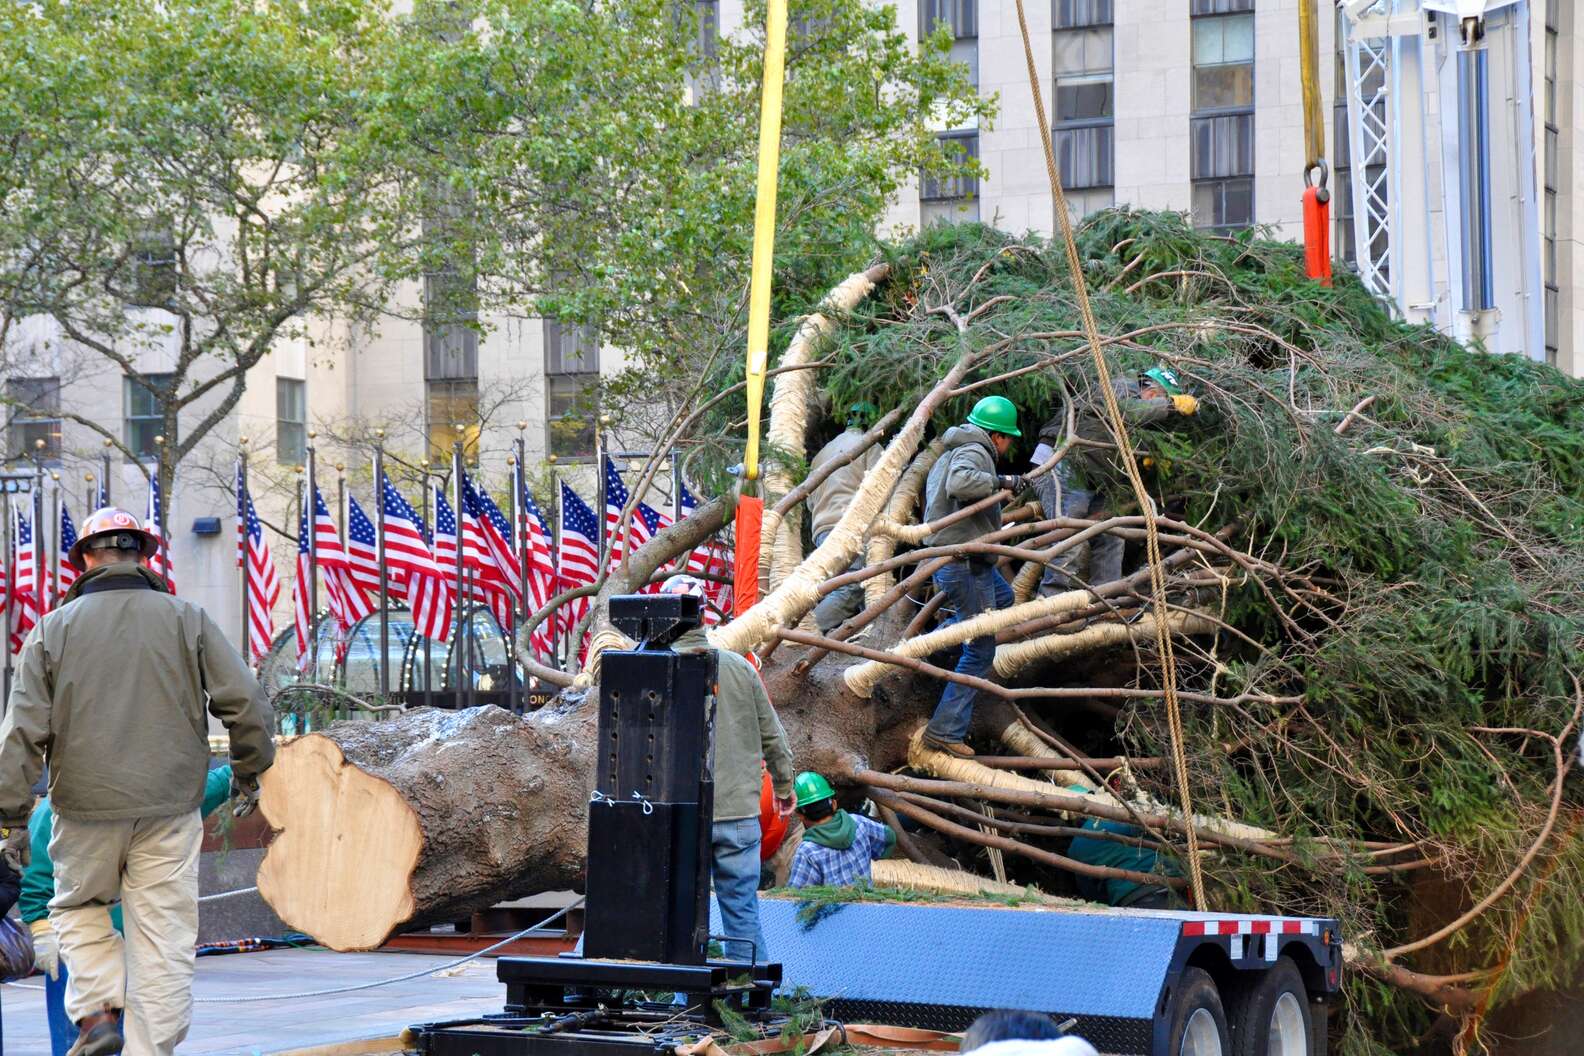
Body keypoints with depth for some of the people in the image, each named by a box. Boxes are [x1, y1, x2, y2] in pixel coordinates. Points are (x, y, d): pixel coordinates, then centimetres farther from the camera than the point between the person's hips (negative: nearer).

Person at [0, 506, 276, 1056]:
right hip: (171, 808, 0)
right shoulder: (186, 619, 2)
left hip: (86, 809, 0)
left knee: (77, 908, 22)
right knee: (163, 938, 5)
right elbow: (246, 702, -1)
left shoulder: (53, 629, 2)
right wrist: (248, 772, 14)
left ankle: (97, 1011, 3)